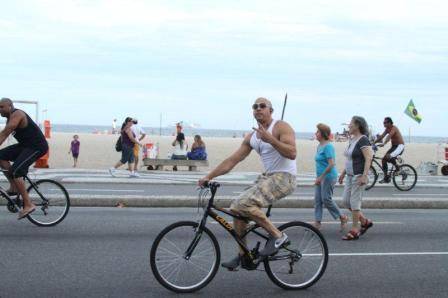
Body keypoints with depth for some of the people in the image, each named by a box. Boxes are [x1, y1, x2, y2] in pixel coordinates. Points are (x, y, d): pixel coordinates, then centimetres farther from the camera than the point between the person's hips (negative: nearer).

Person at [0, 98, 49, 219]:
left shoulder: (16, 115, -16)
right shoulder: (10, 118, 15)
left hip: (37, 147, -10)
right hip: (26, 145, 10)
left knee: (15, 171, -20)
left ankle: (28, 205, -18)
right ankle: (14, 187, 4)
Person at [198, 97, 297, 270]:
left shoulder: (281, 127, -9)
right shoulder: (252, 137, 12)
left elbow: (292, 153, -22)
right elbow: (232, 161, 12)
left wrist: (270, 139, -31)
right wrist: (208, 176, 5)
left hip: (284, 178, -8)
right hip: (267, 177, 8)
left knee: (245, 204, -26)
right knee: (238, 209, 4)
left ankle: (278, 236, -15)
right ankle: (242, 256, 14)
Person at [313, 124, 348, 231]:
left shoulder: (328, 146, -18)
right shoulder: (319, 146, 11)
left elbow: (331, 164, -24)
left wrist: (320, 177, -23)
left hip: (328, 177, -9)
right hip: (320, 177, 9)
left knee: (326, 199, -5)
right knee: (317, 200, 6)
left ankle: (342, 217, 10)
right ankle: (317, 222, 9)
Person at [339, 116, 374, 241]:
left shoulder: (363, 140, -14)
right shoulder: (352, 139, 13)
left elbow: (369, 158, -21)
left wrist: (364, 176, -27)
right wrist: (343, 173, 20)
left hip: (359, 176, -9)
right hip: (351, 175, 9)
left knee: (354, 202, -5)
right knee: (346, 200, 9)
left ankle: (354, 231, 3)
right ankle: (365, 222, 21)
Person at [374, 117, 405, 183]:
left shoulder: (393, 128, -18)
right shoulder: (387, 129, 8)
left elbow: (389, 136, -34)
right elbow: (381, 136, 4)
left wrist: (383, 144, -48)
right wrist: (373, 143, -7)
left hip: (400, 146, -9)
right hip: (394, 146, 9)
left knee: (388, 156, -32)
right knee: (383, 160, 1)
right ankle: (386, 178, 7)